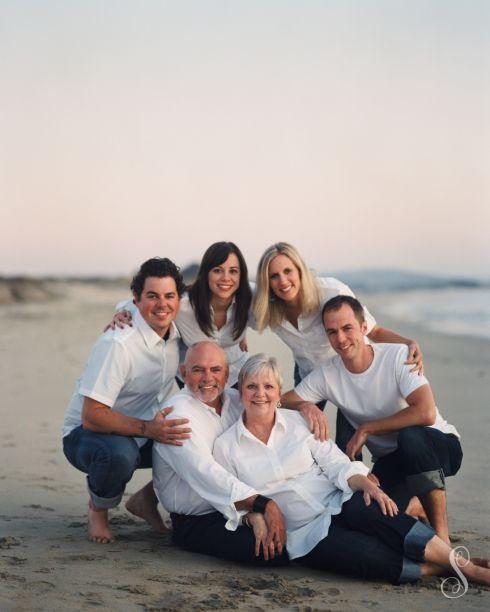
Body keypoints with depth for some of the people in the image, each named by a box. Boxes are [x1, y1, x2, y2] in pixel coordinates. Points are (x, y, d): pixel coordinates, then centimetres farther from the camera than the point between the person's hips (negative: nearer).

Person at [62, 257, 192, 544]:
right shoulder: (118, 344, -27)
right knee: (119, 454, -40)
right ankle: (98, 509, -5)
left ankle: (147, 499, 10)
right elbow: (92, 416, -30)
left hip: (144, 433, 7)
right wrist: (148, 429, -40)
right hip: (86, 433, -7)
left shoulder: (176, 335, -4)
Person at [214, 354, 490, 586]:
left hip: (340, 503, 1)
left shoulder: (300, 422, 7)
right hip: (307, 533, -1)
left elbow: (338, 465, 2)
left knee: (368, 508, -34)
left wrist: (366, 484, -17)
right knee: (366, 554, -33)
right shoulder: (226, 446, 4)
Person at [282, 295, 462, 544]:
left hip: (440, 446, -4)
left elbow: (426, 413, -30)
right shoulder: (326, 375, -6)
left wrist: (366, 429, -23)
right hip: (390, 460, 4)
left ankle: (441, 534, -26)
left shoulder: (398, 356, -18)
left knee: (410, 436, -38)